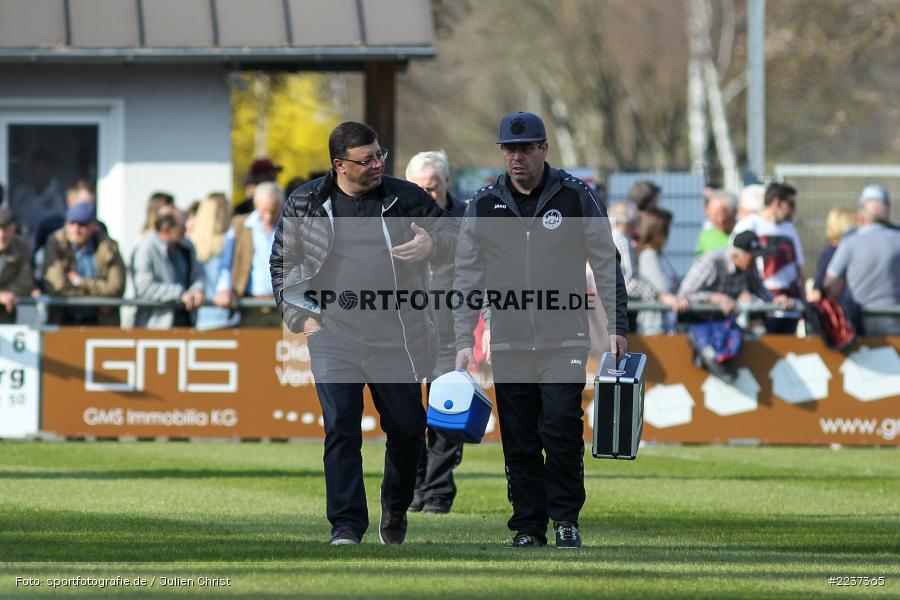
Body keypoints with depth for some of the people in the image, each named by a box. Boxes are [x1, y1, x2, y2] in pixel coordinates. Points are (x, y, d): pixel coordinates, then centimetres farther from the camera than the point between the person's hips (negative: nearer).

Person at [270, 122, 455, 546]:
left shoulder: (406, 199, 2)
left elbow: (450, 237, 11)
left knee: (407, 428, 9)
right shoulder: (305, 204, 2)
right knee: (341, 431, -9)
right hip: (334, 339, -1)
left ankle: (396, 510, 32)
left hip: (397, 338, 1)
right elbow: (282, 264, 12)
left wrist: (431, 245, -14)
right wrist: (301, 316, 2)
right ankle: (346, 525, -6)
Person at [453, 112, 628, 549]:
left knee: (562, 427, -12)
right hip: (508, 344, 2)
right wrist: (464, 342, 3)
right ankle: (528, 525, 10)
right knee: (519, 439, 2)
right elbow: (467, 280, 9)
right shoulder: (482, 206, 5)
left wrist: (617, 327, 1)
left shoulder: (576, 197, 1)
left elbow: (606, 266, 6)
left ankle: (566, 518, 0)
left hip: (564, 340, -2)